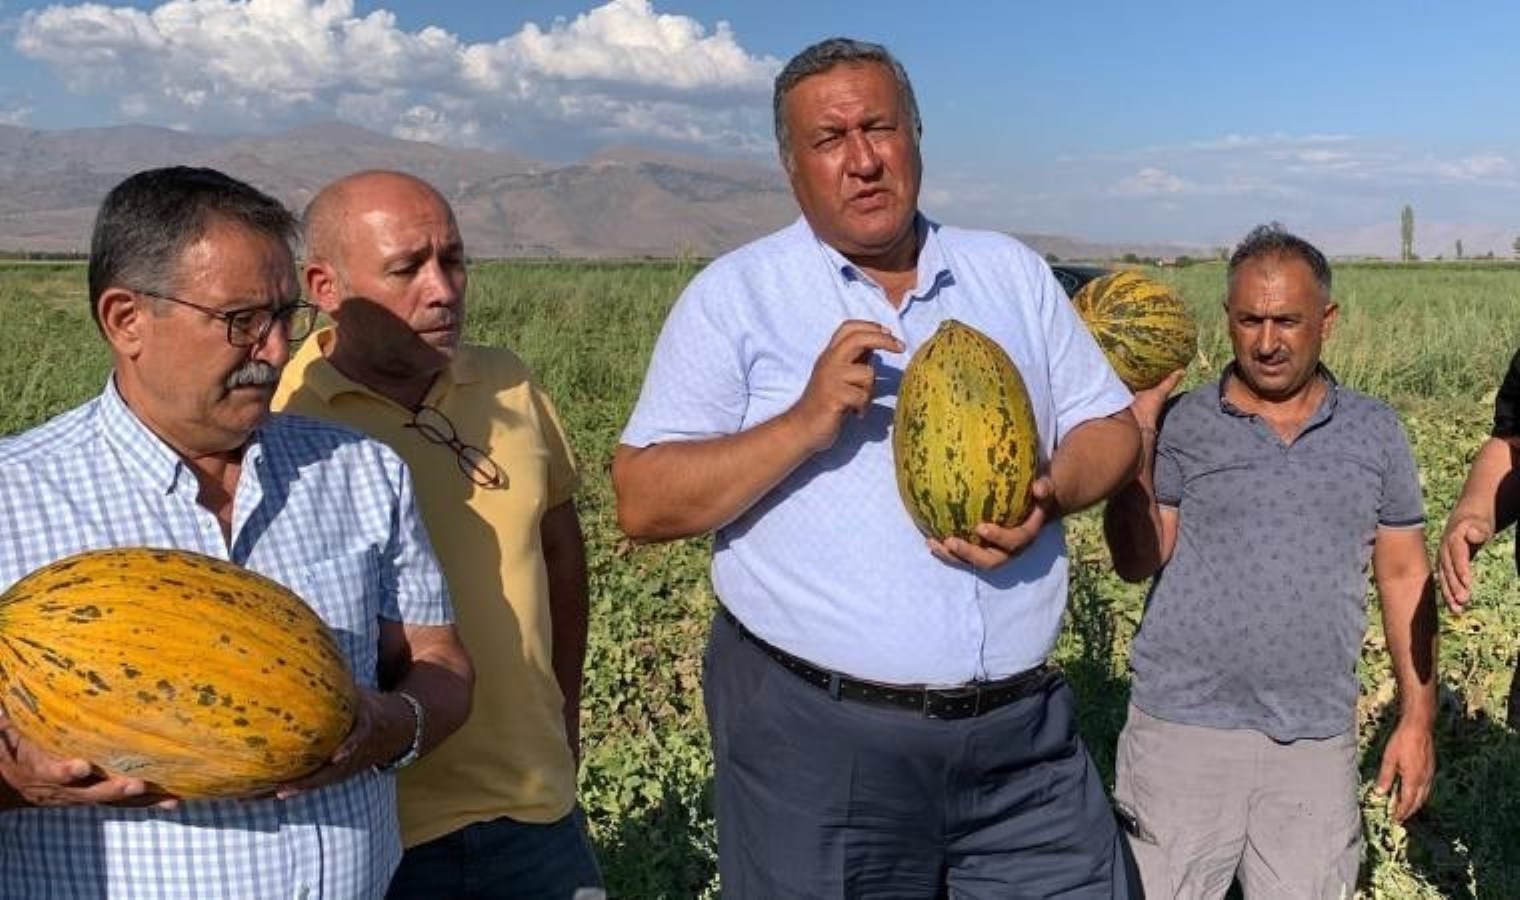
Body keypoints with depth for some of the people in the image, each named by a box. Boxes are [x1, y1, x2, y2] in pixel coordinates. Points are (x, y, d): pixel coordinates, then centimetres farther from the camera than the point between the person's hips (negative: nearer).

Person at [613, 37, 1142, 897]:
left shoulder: (1013, 272, 8)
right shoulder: (734, 295, -4)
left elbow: (1110, 427, 11)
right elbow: (644, 504, -9)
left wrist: (1051, 496, -11)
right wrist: (805, 422, -22)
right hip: (815, 735, -3)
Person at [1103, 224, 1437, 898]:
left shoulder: (1375, 433, 7)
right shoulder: (1179, 425, -2)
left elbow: (1404, 577, 10)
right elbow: (1139, 561, -9)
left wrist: (1417, 718, 7)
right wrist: (1133, 438, -18)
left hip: (1318, 739, 2)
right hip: (1184, 727, -2)